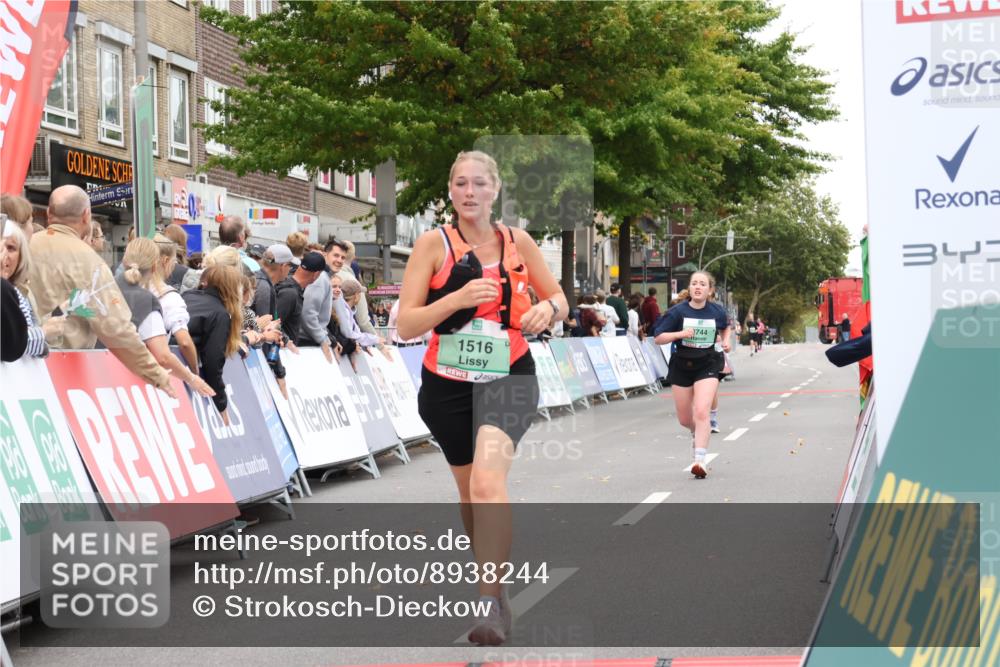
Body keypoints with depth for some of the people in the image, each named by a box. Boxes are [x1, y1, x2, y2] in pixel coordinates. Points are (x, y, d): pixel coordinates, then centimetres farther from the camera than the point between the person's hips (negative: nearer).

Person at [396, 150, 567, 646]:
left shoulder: (518, 242, 1)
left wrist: (548, 309, -9)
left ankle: (491, 602, -23)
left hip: (508, 380, -1)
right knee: (469, 492, 16)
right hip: (447, 385, 2)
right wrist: (457, 298, -25)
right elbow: (405, 325, -10)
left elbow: (557, 297, 14)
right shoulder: (434, 243, -5)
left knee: (488, 480, -26)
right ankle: (493, 578, 40)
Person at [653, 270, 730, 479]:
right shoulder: (677, 311, -10)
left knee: (702, 412, -20)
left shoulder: (717, 312, -3)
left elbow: (725, 328, 21)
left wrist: (726, 341, 1)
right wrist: (680, 333, -24)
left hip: (707, 366, -1)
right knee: (684, 419, 12)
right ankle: (697, 432, 49)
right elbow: (658, 338, -9)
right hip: (681, 366, 1)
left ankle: (700, 460, -19)